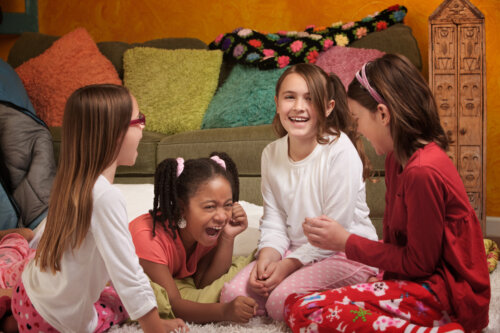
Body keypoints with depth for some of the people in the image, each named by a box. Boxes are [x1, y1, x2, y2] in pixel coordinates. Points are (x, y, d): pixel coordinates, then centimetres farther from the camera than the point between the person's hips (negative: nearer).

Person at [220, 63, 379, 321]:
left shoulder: (340, 151, -18)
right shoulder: (271, 154, 3)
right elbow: (274, 221, 2)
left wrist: (288, 265, -20)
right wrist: (267, 257, -18)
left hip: (347, 252, -6)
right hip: (295, 250, 6)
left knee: (281, 301, -26)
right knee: (232, 295, -10)